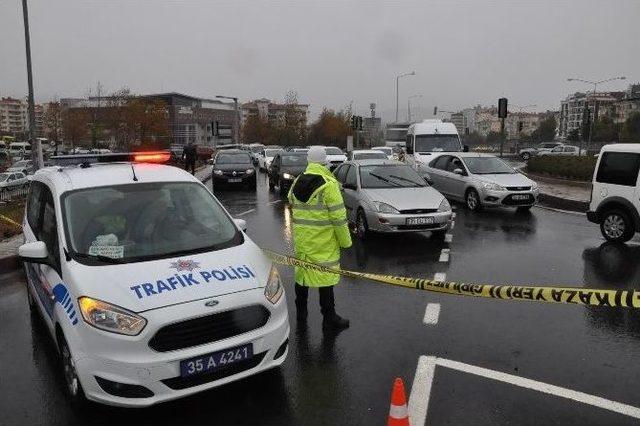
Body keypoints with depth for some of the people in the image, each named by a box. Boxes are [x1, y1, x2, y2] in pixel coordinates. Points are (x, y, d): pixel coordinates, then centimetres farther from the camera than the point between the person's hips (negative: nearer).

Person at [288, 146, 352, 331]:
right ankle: (329, 318, 10)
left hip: (301, 239, 6)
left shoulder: (297, 182, 7)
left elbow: (292, 208, 17)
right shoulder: (329, 184, -14)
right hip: (323, 241, -6)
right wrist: (345, 240, -8)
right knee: (325, 274, 1)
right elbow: (338, 215, -14)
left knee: (302, 272, 16)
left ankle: (300, 312, 29)